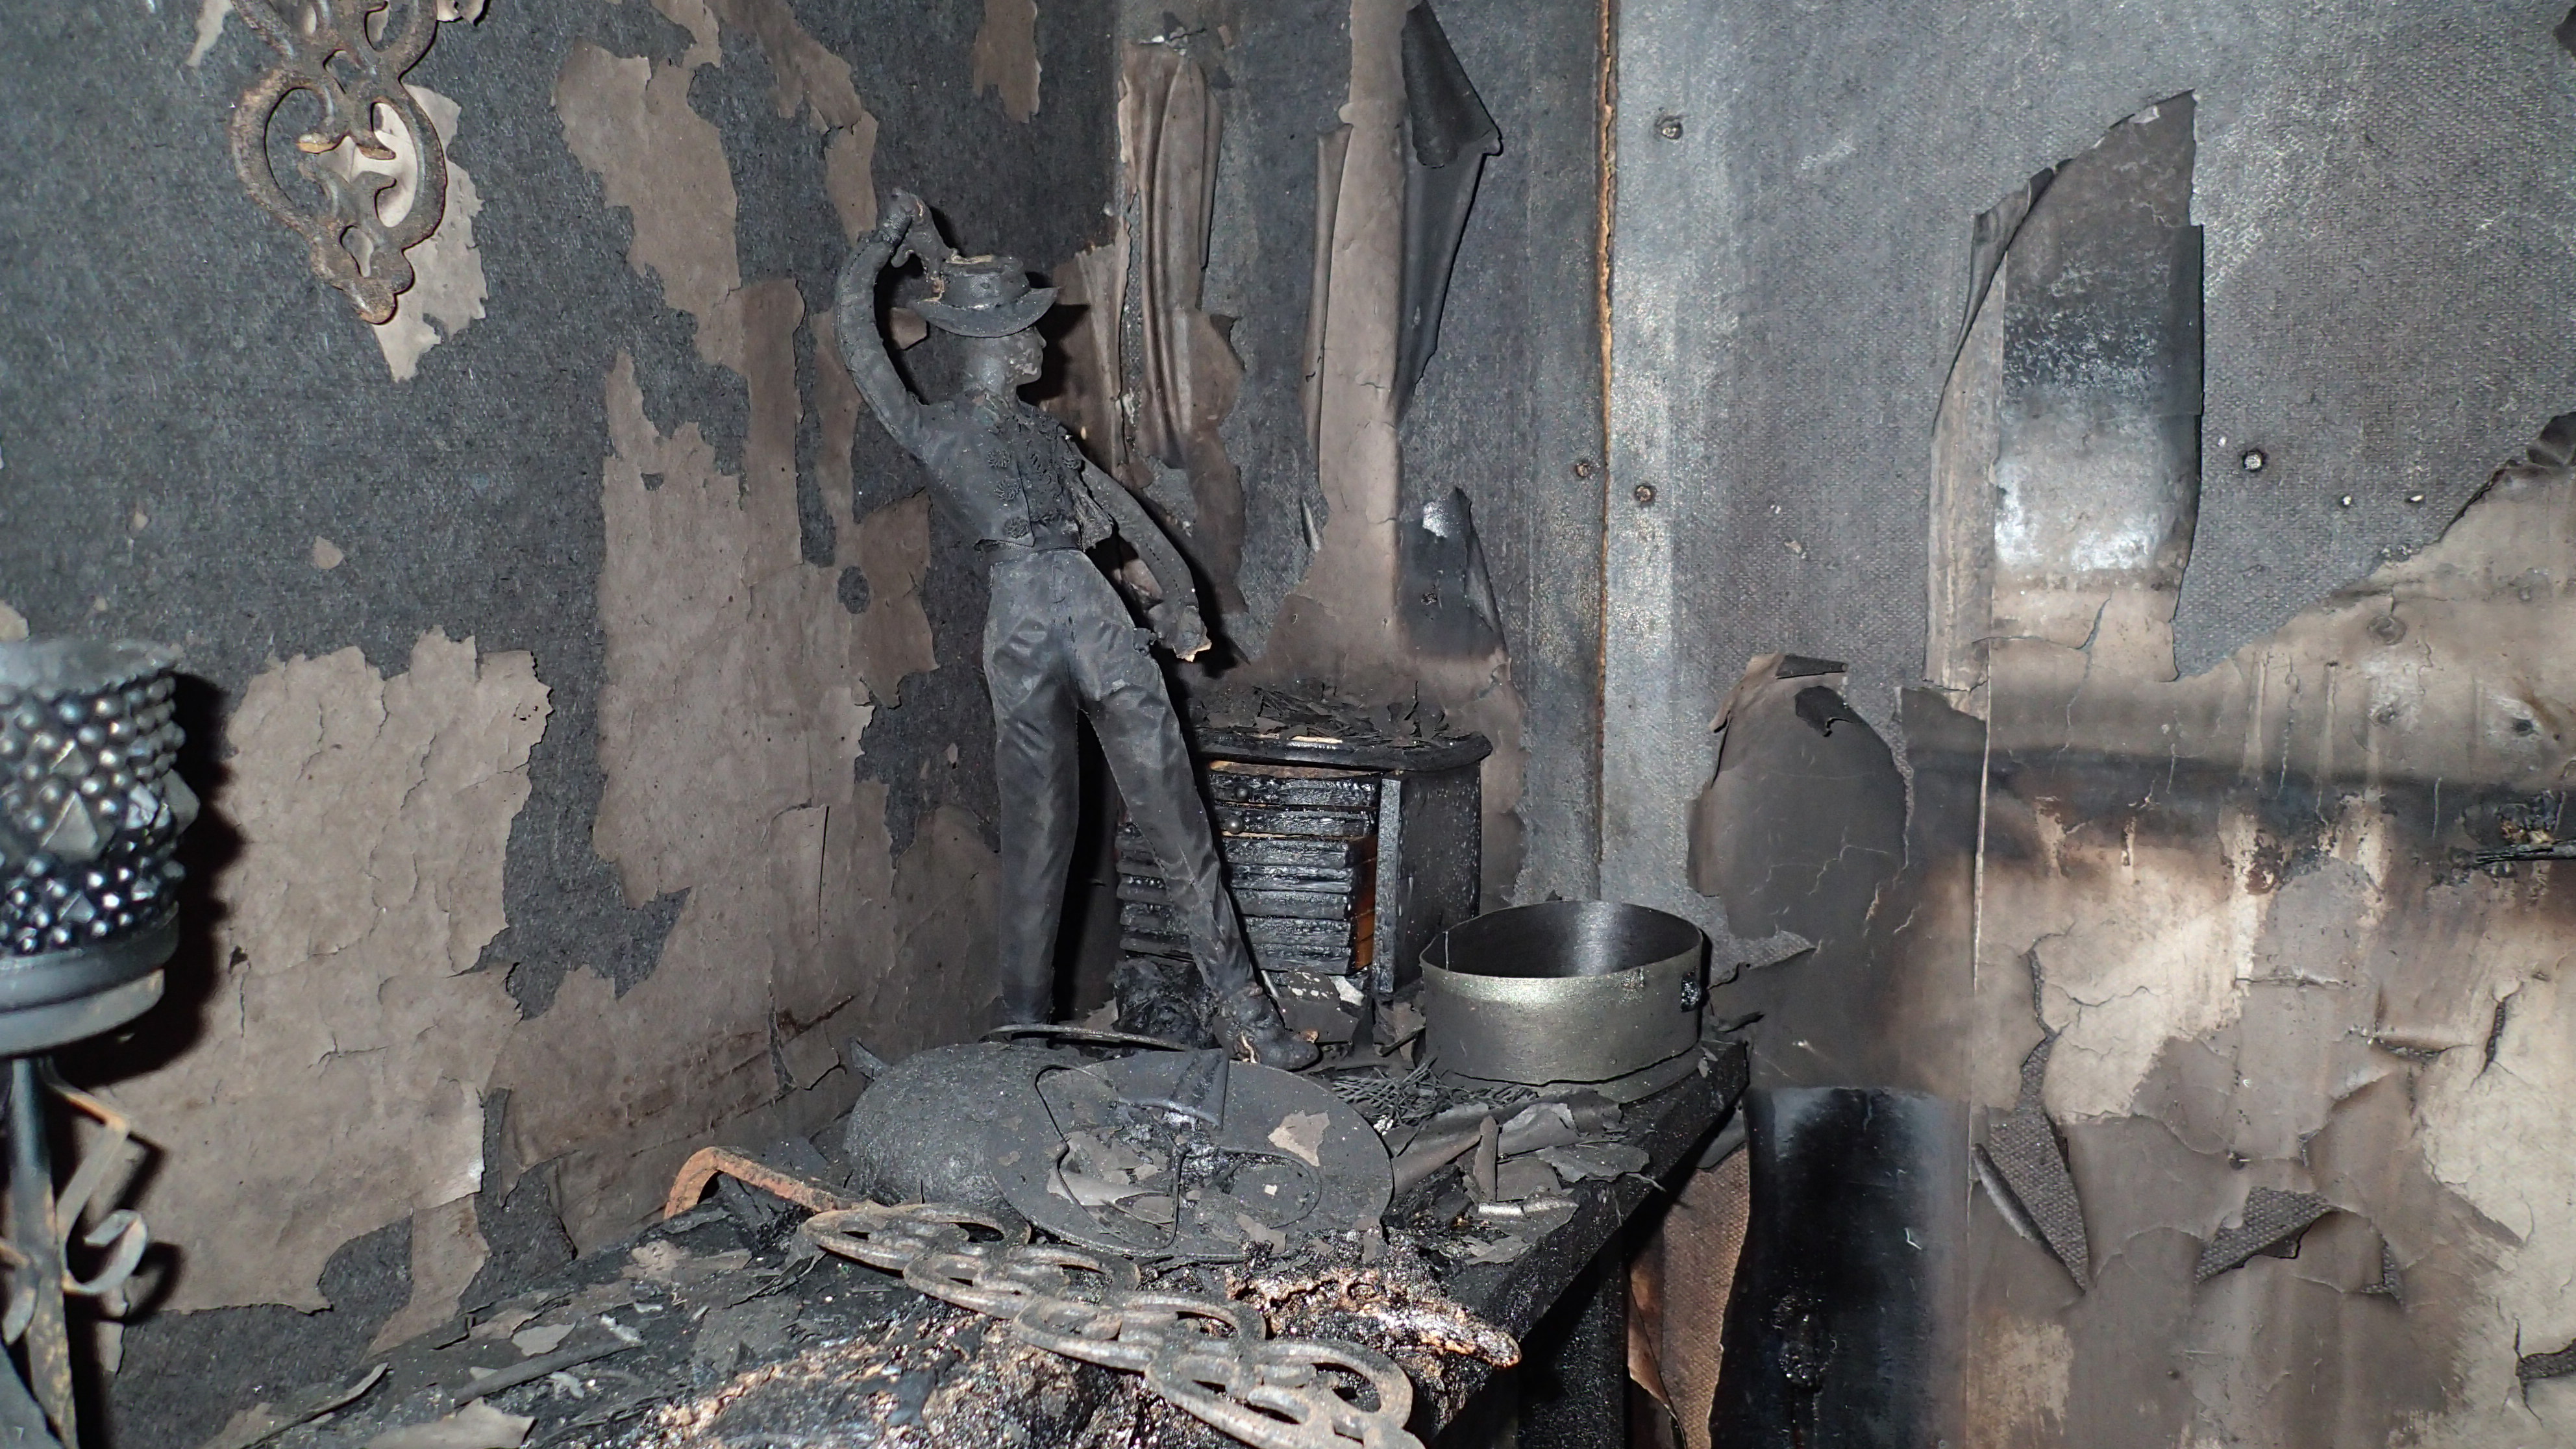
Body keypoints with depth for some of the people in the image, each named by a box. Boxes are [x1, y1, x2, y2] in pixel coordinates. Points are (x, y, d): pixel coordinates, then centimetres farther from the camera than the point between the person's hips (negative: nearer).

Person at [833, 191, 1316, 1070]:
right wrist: (889, 239, 13)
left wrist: (1178, 595, 8)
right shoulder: (932, 433, 9)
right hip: (1023, 634, -4)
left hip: (1103, 619, 4)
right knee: (1037, 840, 0)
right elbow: (855, 337, 2)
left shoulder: (1042, 432, 25)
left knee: (1176, 821, 2)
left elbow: (1122, 508, 21)